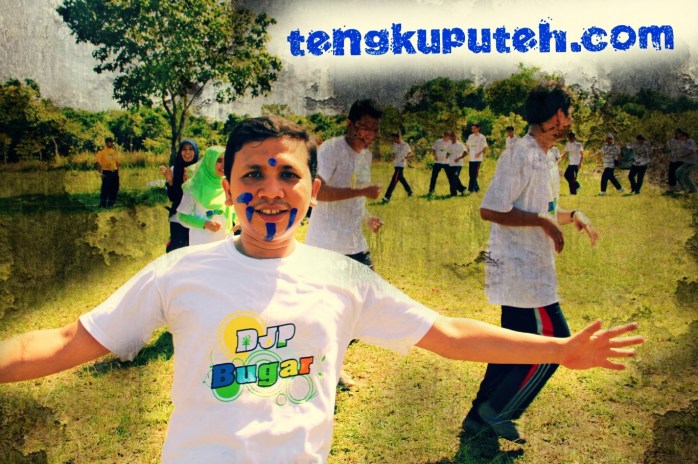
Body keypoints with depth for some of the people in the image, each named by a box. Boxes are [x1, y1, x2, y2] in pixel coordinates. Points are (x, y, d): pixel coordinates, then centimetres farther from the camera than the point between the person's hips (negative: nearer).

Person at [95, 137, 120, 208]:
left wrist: (117, 172, 13)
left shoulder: (115, 151, 11)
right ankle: (102, 204, 2)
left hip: (114, 172, 6)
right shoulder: (102, 151, -6)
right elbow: (98, 163, -9)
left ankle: (111, 204, 18)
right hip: (106, 172, -6)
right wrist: (101, 173, -16)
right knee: (105, 188, -6)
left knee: (115, 188, 6)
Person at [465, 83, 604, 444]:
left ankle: (480, 417, 25)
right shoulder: (520, 156, -17)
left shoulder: (545, 158, 13)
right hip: (520, 269, -10)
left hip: (529, 269, 10)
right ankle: (498, 411, 8)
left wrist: (572, 215, 10)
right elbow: (490, 210, -23)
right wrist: (542, 219, -22)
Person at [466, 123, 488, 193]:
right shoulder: (470, 136, 12)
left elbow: (485, 147, -3)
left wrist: (479, 153, -15)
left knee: (474, 174, -9)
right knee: (471, 174, 6)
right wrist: (468, 151, 3)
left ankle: (471, 188, -9)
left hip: (478, 158, -6)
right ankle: (476, 187, 19)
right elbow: (467, 145, 20)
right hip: (471, 158, 6)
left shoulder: (482, 137, -3)